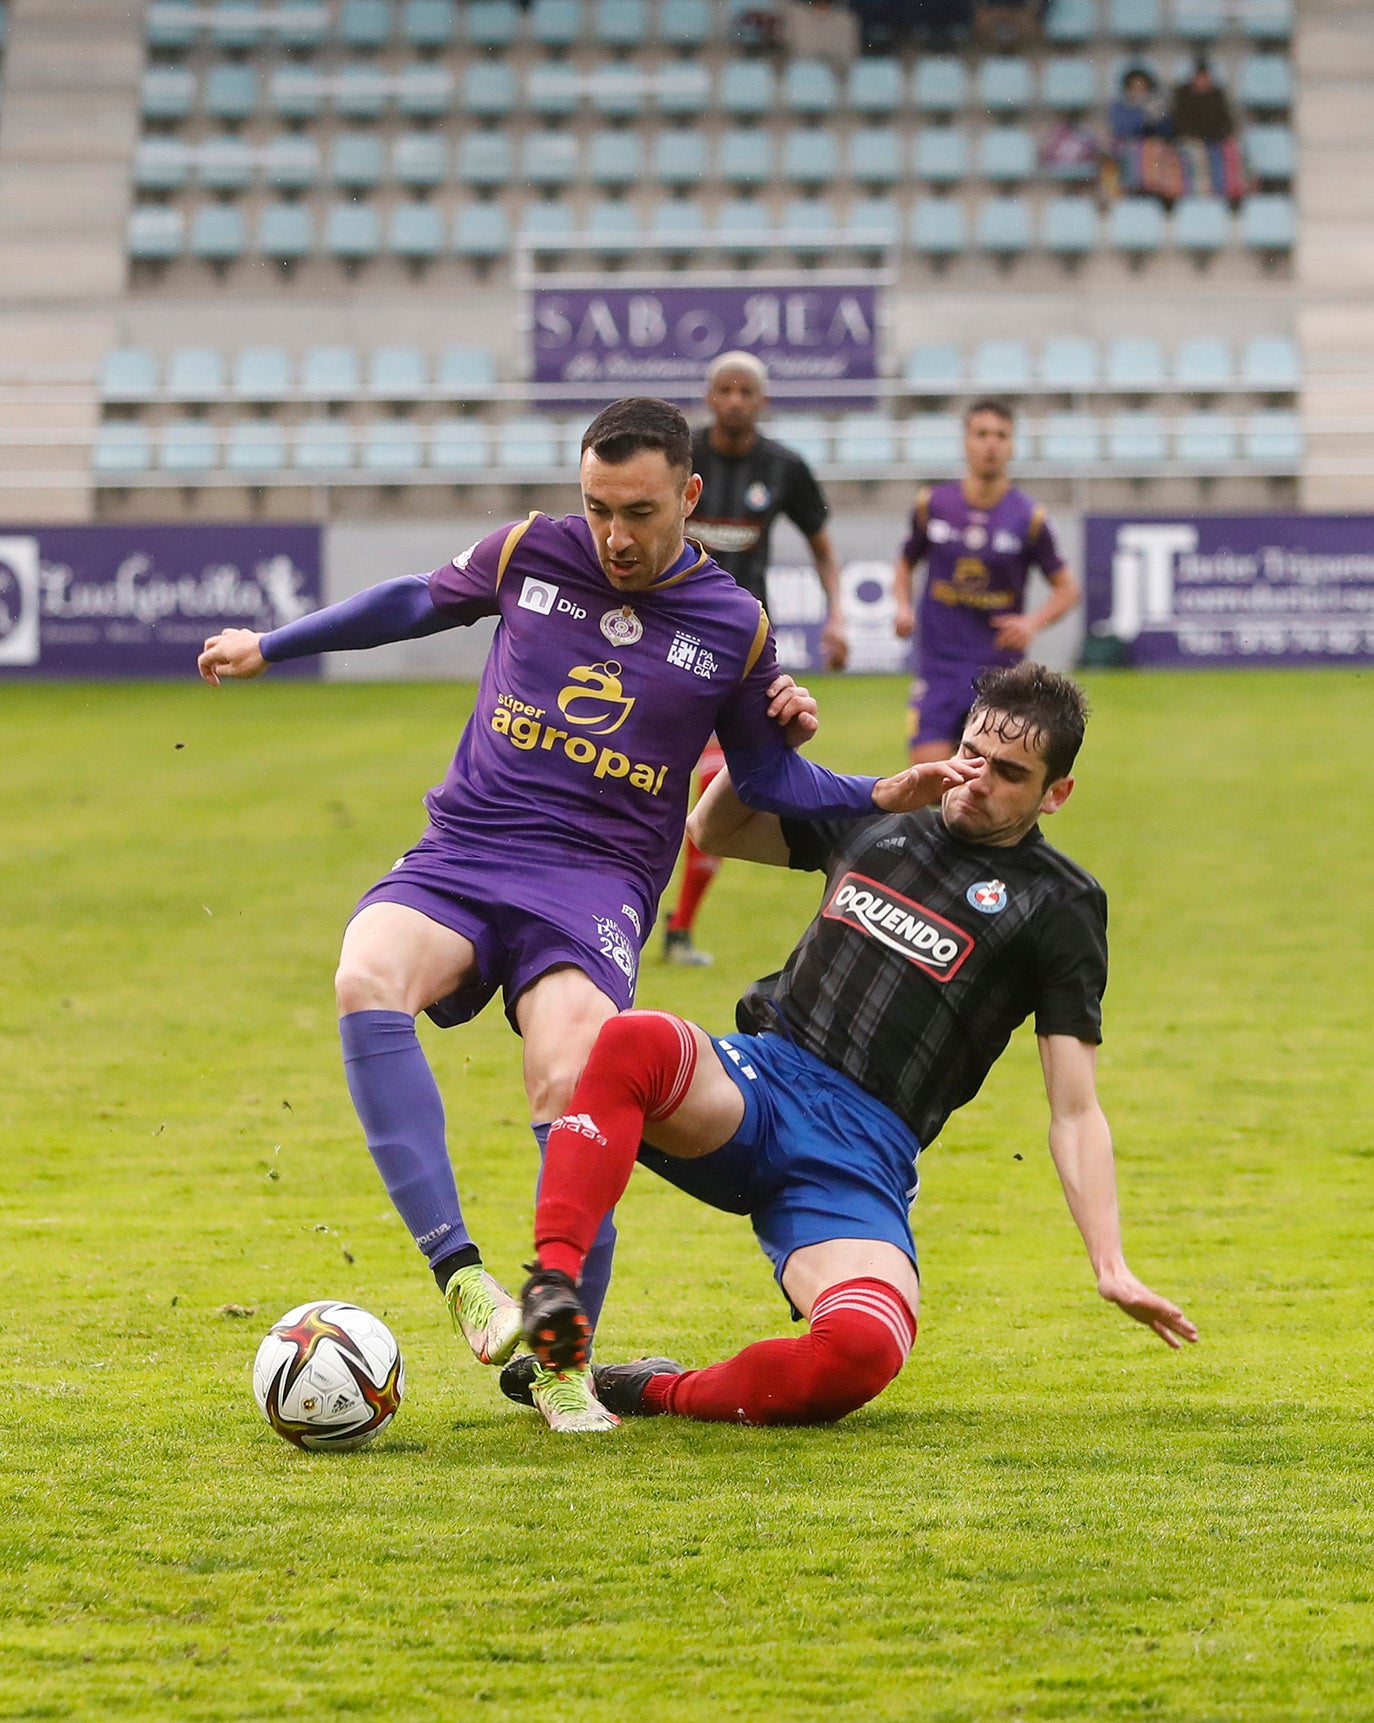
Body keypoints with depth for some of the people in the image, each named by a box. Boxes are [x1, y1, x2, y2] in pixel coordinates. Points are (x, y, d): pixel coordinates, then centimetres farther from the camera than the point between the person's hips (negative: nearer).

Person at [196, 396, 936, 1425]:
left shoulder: (735, 628, 6)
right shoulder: (530, 554, 7)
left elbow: (769, 776, 18)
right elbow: (419, 603, 25)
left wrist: (891, 797, 2)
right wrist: (270, 645, 32)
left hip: (595, 878, -1)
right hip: (462, 852, 2)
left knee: (570, 1090, -29)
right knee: (368, 977, -33)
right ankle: (457, 1266, -38)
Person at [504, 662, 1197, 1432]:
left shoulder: (1058, 905, 7)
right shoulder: (876, 823, 20)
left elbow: (1075, 1113, 4)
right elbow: (715, 830, 33)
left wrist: (1112, 1267, -7)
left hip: (862, 1156, -3)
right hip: (757, 1082, 3)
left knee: (864, 1347, -35)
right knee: (637, 1041, -35)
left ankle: (657, 1392, -13)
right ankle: (552, 1287, -41)